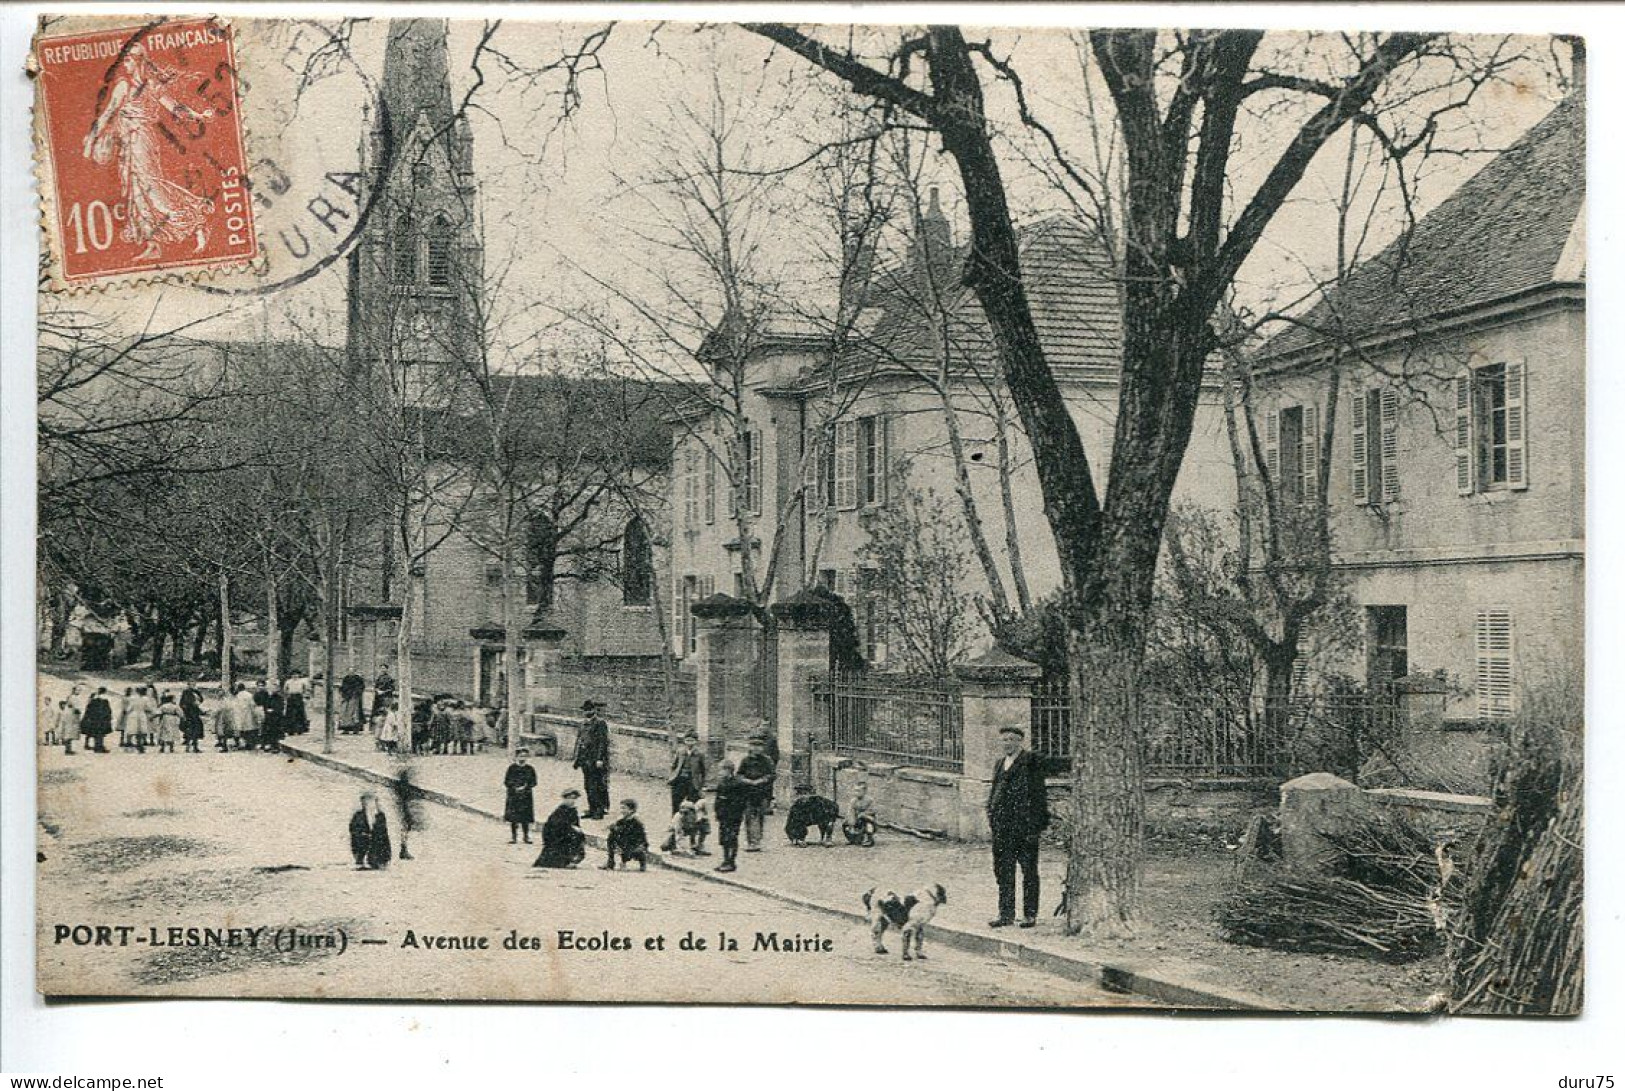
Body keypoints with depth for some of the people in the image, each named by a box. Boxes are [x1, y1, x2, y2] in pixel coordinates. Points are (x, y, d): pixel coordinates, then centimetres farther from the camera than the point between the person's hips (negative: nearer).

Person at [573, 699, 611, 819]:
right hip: (585, 760, 8)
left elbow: (603, 742, -13)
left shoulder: (601, 723, -7)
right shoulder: (583, 723, 15)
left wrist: (600, 759, -18)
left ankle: (601, 810, 0)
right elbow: (578, 741, 19)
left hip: (596, 760, -8)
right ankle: (592, 809, 18)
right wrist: (576, 759, 14)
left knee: (598, 785, -5)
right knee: (588, 786, 10)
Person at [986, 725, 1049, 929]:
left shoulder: (1030, 761, -5)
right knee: (1002, 870, 8)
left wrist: (1034, 825, -13)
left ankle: (1030, 914, 11)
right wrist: (991, 816, 10)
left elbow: (1038, 794, -8)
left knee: (1028, 870, 3)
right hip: (1003, 824, 7)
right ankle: (1006, 914, 16)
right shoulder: (999, 764, 16)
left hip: (1024, 825, -7)